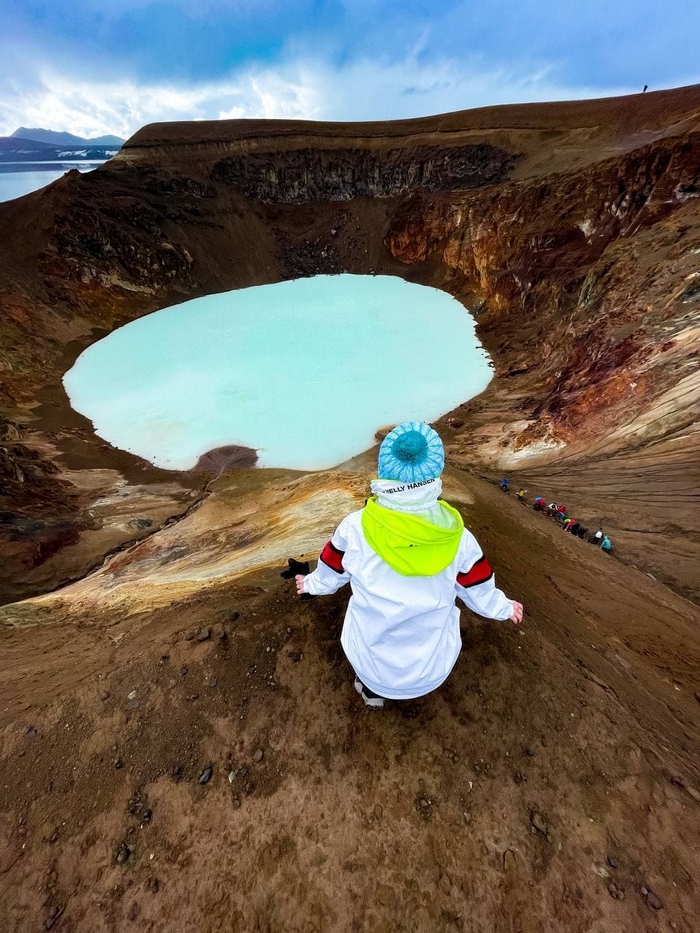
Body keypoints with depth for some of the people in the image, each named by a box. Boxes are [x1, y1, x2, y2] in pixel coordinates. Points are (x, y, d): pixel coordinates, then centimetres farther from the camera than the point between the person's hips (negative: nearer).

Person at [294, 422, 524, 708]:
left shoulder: (355, 528, -23)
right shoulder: (458, 539, -21)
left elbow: (329, 575, -3)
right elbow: (482, 597, -3)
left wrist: (312, 583, 20)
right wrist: (506, 608, 20)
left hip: (370, 665, 0)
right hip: (431, 672, 1)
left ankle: (370, 689, 34)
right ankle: (415, 687, 30)